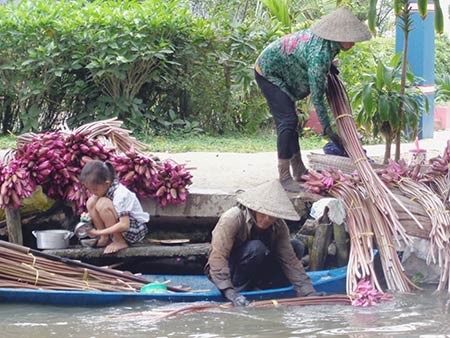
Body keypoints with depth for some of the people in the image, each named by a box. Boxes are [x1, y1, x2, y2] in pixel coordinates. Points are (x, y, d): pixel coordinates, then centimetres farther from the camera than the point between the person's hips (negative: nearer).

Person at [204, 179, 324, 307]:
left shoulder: (279, 227, -10)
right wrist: (230, 292, -46)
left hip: (255, 274, 6)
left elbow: (290, 260, -11)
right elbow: (218, 257, -34)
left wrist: (308, 292, -23)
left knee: (296, 247, -9)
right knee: (255, 248, -33)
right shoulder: (232, 219, -27)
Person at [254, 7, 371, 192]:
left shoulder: (326, 41, -9)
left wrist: (329, 66, 7)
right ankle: (285, 177, -16)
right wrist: (327, 129, -23)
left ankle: (299, 171, 20)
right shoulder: (319, 54, -35)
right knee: (287, 120, -16)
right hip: (269, 73, -10)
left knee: (289, 120, 13)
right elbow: (317, 95, -29)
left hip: (279, 72, 10)